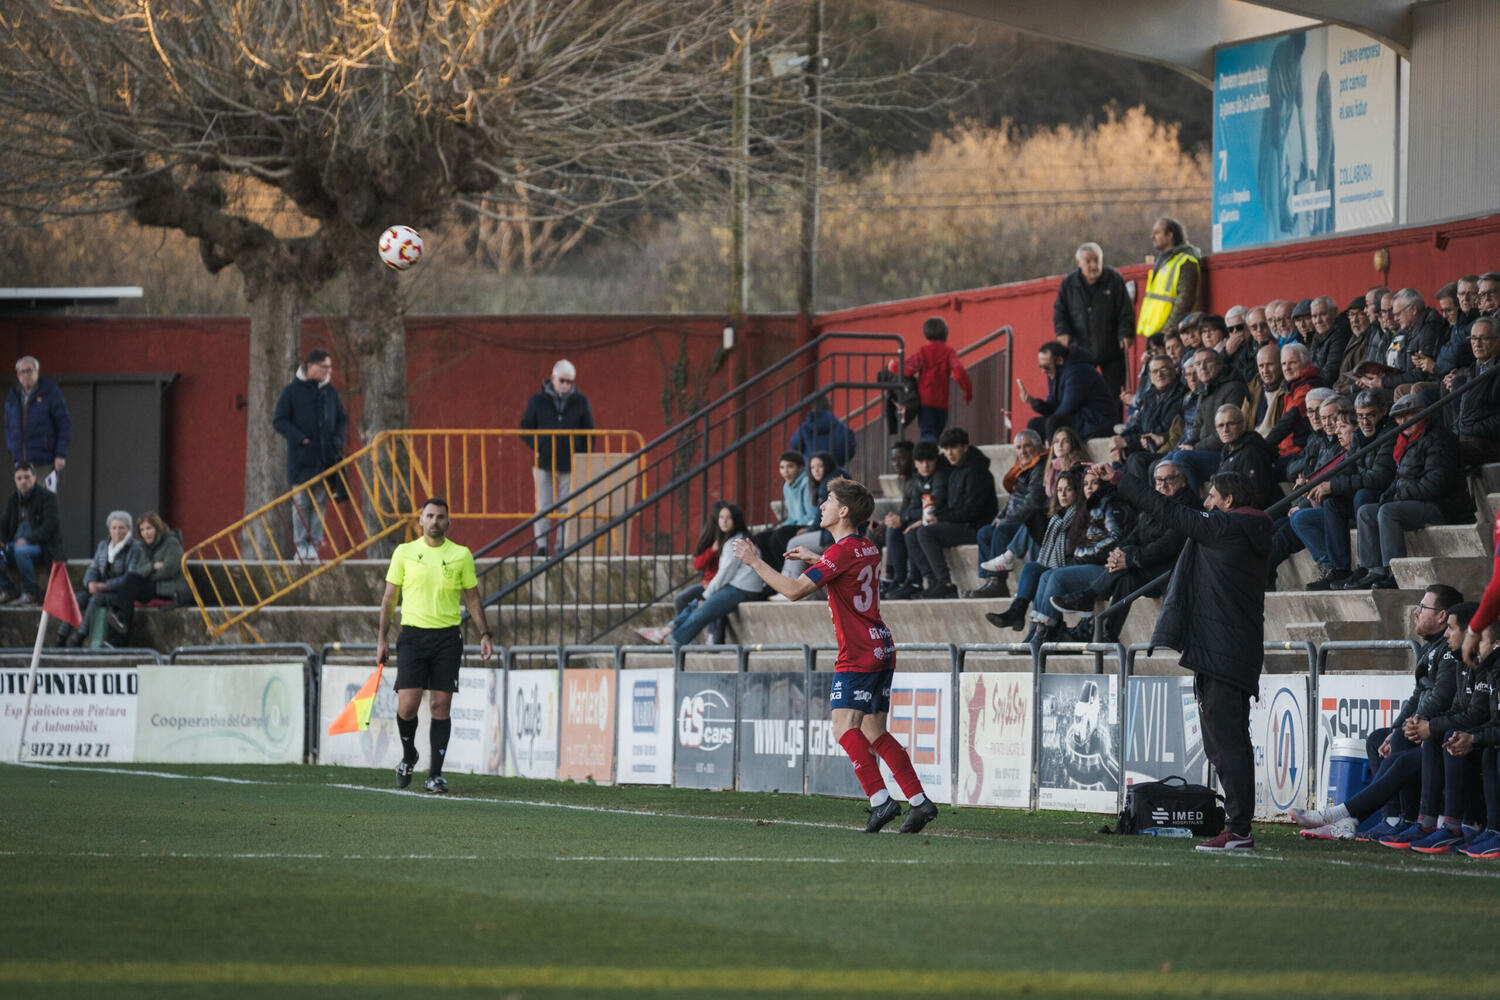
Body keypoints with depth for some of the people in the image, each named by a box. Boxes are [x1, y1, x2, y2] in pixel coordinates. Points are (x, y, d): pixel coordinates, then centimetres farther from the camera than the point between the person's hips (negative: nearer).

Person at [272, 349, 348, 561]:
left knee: (320, 502, 1)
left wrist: (337, 440, 0)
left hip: (325, 456, 3)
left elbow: (342, 419, 19)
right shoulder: (292, 391, -1)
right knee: (301, 502, -3)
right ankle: (301, 546, 3)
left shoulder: (330, 392, 12)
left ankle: (314, 544, 5)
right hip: (301, 457, -3)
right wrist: (300, 439, -13)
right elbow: (279, 421, -2)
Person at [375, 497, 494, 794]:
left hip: (447, 636, 0)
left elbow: (472, 598, 12)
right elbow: (389, 597, 9)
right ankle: (408, 755, 19)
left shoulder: (461, 555, 6)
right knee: (407, 705, -9)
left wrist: (485, 634, 2)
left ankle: (435, 774, 1)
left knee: (441, 706, -4)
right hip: (412, 635, 0)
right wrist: (381, 638, 3)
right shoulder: (404, 553, 5)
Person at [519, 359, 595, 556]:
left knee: (566, 509, 2)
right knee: (543, 507, -2)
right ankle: (541, 545, -1)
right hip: (543, 463, -1)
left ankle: (561, 546, 6)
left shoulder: (580, 402, 6)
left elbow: (588, 433, 11)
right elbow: (526, 429, 7)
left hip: (570, 464, 1)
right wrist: (537, 449, -6)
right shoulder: (538, 401, 3)